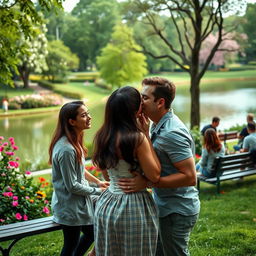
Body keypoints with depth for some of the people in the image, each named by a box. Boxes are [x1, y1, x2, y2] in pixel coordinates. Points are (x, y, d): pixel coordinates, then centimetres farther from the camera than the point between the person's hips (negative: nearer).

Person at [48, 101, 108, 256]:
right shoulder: (66, 149, -29)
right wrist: (98, 191, -12)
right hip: (71, 205, -9)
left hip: (80, 200, 9)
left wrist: (97, 181, 7)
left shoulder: (74, 141, 0)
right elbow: (72, 185, -24)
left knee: (91, 233, 24)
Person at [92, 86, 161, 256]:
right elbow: (155, 176, -12)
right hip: (134, 208, -6)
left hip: (106, 203, 7)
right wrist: (147, 136, -11)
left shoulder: (102, 137, 2)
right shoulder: (137, 138, -19)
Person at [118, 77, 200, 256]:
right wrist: (144, 131, 0)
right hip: (165, 207, 10)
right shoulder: (158, 126, 6)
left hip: (177, 212, -9)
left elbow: (190, 177, -28)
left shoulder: (172, 133, -25)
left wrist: (146, 182, -30)